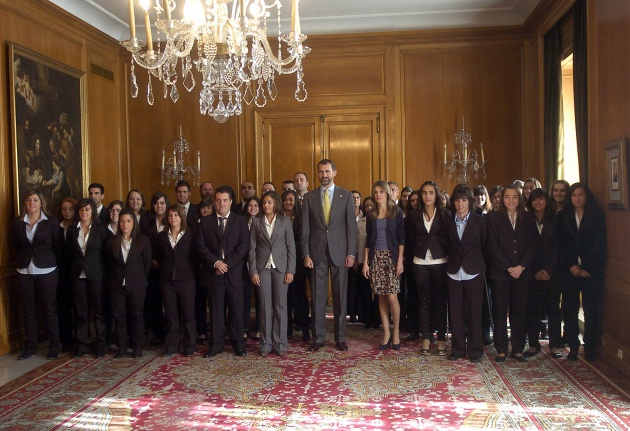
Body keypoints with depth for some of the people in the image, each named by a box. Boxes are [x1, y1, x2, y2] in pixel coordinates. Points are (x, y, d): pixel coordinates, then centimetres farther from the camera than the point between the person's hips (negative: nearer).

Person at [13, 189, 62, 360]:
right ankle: (30, 346, 20)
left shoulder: (51, 222, -2)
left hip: (47, 271, -3)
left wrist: (52, 263, 3)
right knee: (28, 311, 9)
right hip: (24, 271, 3)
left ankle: (54, 346, 11)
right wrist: (25, 258, 7)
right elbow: (16, 245, 12)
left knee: (49, 310, 3)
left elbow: (58, 247, 1)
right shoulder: (17, 222, 5)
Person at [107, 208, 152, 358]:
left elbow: (147, 263, 1)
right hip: (117, 284, 2)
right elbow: (109, 262, 11)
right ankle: (122, 347, 17)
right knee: (119, 317, 6)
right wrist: (115, 277, 8)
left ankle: (137, 347, 15)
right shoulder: (112, 241, 6)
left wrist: (140, 279, 2)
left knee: (137, 316, 4)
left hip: (137, 285, -2)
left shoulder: (143, 240, -1)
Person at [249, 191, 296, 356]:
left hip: (281, 267, 0)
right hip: (263, 268, 1)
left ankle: (280, 343, 11)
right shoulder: (257, 222, 5)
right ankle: (265, 344, 11)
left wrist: (290, 270, -5)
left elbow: (291, 247, 1)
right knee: (265, 306, 3)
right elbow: (252, 248, 3)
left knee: (280, 305, 3)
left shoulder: (285, 221, 3)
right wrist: (253, 271, -5)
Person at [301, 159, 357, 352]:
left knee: (340, 296, 5)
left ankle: (340, 338, 15)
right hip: (317, 252, 1)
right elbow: (305, 229, 4)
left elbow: (351, 226, 2)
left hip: (339, 252, 0)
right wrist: (306, 254, -3)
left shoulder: (346, 195, 4)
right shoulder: (309, 197, 6)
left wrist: (350, 253, -5)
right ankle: (318, 338, 13)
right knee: (317, 297, 4)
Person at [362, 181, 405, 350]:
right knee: (381, 298, 4)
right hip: (375, 258, 3)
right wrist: (365, 262, 6)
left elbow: (401, 237, -1)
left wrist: (400, 260, -9)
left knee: (392, 297, -9)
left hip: (391, 257, -3)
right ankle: (386, 334, 13)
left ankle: (396, 333, 9)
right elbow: (368, 239, 11)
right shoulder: (371, 214, 10)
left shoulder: (396, 212, 2)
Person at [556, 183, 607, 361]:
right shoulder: (563, 216, 9)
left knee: (591, 309, 1)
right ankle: (573, 346, 8)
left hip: (591, 270, -1)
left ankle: (590, 347, 10)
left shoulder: (597, 215, 5)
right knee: (569, 309, 0)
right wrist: (570, 266, -6)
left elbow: (600, 243, -1)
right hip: (569, 270, 1)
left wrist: (589, 268, -8)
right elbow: (560, 244, 5)